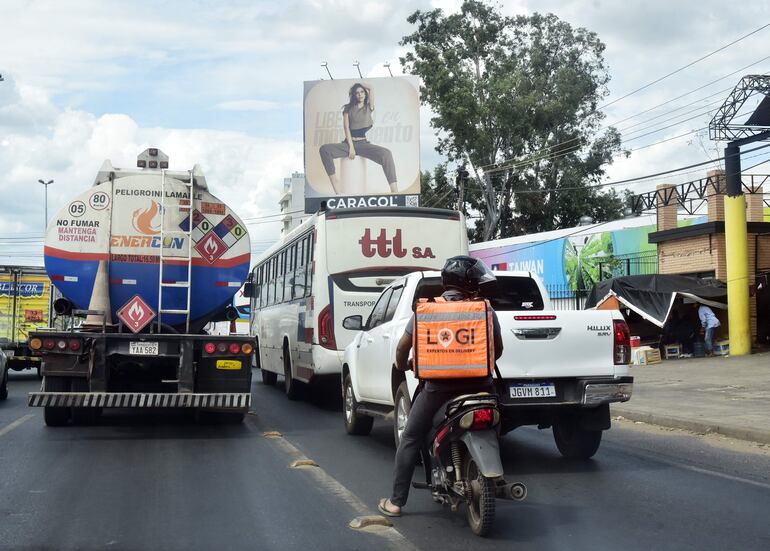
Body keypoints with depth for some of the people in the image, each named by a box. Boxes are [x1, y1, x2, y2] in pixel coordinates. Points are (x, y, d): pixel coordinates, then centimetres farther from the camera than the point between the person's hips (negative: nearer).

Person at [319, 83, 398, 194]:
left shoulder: (369, 107, 15)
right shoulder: (348, 108, 12)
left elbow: (370, 90, 8)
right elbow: (346, 127, 1)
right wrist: (351, 147, -10)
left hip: (363, 143, 0)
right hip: (349, 142, 0)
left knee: (386, 154, -31)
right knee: (324, 149, -29)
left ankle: (394, 193, -37)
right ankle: (337, 192, -33)